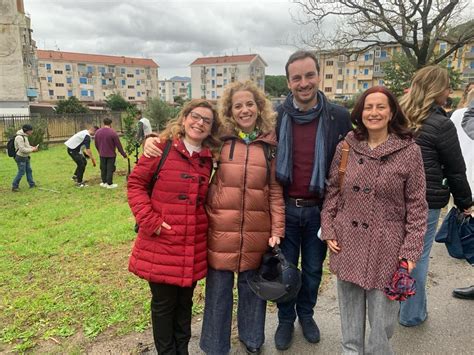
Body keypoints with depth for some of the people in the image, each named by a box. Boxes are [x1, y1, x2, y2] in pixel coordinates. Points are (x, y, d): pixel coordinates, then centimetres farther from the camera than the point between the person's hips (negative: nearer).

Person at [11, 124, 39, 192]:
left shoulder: (25, 136, 8)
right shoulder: (19, 137, -23)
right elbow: (22, 149, -26)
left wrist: (32, 147, 0)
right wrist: (32, 150, -20)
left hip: (26, 157, 10)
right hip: (21, 158, -10)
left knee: (29, 170, 14)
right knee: (21, 172, -5)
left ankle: (32, 184, 23)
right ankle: (14, 186, 7)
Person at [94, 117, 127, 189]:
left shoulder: (97, 132, 0)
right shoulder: (113, 132, -17)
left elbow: (96, 144, 11)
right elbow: (118, 145, -14)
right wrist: (124, 154, -5)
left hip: (102, 154, 5)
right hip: (111, 154, -5)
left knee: (103, 169, 15)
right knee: (110, 169, 3)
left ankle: (104, 182, 24)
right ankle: (109, 184, 7)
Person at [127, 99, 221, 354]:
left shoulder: (208, 159, 7)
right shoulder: (161, 147, -7)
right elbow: (136, 183, -6)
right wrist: (150, 220, -13)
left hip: (193, 247, 4)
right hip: (161, 243, -4)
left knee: (185, 301, 20)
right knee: (164, 303, 12)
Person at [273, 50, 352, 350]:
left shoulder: (339, 117, -6)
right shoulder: (276, 116, -5)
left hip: (319, 210, 1)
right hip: (284, 208, 0)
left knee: (313, 269, 18)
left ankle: (306, 314, 44)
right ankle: (286, 319, 37)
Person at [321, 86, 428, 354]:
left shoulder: (410, 151, -5)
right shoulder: (345, 148, 2)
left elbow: (417, 205, -3)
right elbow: (332, 192, 8)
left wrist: (411, 250, -7)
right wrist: (328, 231, 2)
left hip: (387, 247, -2)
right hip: (348, 243, 2)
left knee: (383, 319, 9)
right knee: (350, 317, 18)